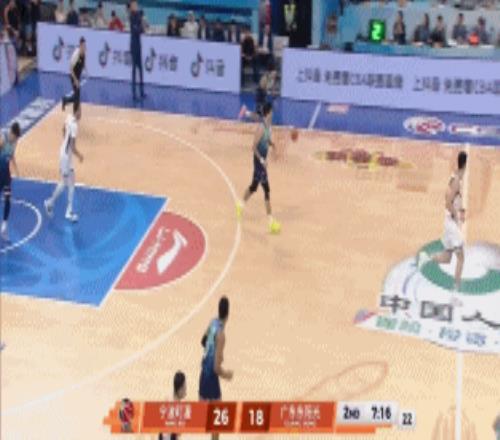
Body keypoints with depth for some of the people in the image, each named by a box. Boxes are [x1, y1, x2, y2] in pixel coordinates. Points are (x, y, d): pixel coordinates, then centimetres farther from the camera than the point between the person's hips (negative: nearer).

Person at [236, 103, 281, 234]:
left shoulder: (269, 126, 5)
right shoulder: (261, 128, -23)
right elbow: (254, 146, -23)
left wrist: (274, 145, 2)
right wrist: (261, 160, -27)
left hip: (263, 160, 9)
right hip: (259, 161, -9)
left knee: (254, 186, 23)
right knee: (267, 190, -8)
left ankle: (241, 205, 42)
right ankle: (271, 221, -6)